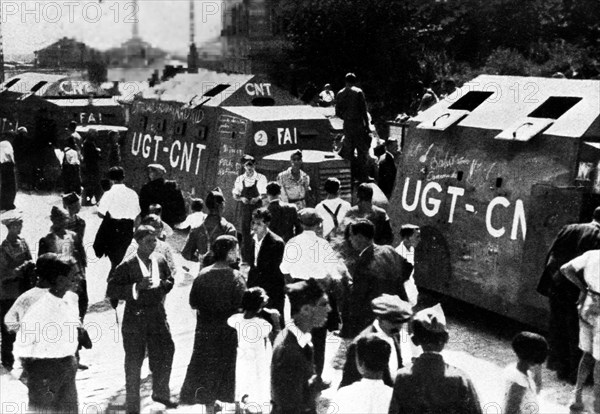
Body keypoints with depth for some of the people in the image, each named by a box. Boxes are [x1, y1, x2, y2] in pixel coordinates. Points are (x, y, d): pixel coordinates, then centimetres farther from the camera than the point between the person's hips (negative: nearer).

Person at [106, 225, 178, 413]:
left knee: (165, 352, 12)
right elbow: (111, 290, -15)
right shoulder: (127, 266, -14)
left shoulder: (160, 260, 1)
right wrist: (137, 287, -25)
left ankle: (160, 392, 35)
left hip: (157, 316, 4)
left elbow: (169, 280, 17)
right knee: (134, 363, 6)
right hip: (135, 318, -4)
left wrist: (162, 284, -7)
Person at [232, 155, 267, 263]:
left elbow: (263, 194, -1)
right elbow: (235, 196, 9)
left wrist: (258, 198, -22)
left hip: (257, 209, -2)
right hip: (244, 209, 2)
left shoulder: (261, 178, 1)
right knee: (245, 234, 1)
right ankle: (245, 259, 8)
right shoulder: (240, 179, 8)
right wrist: (241, 198, -12)